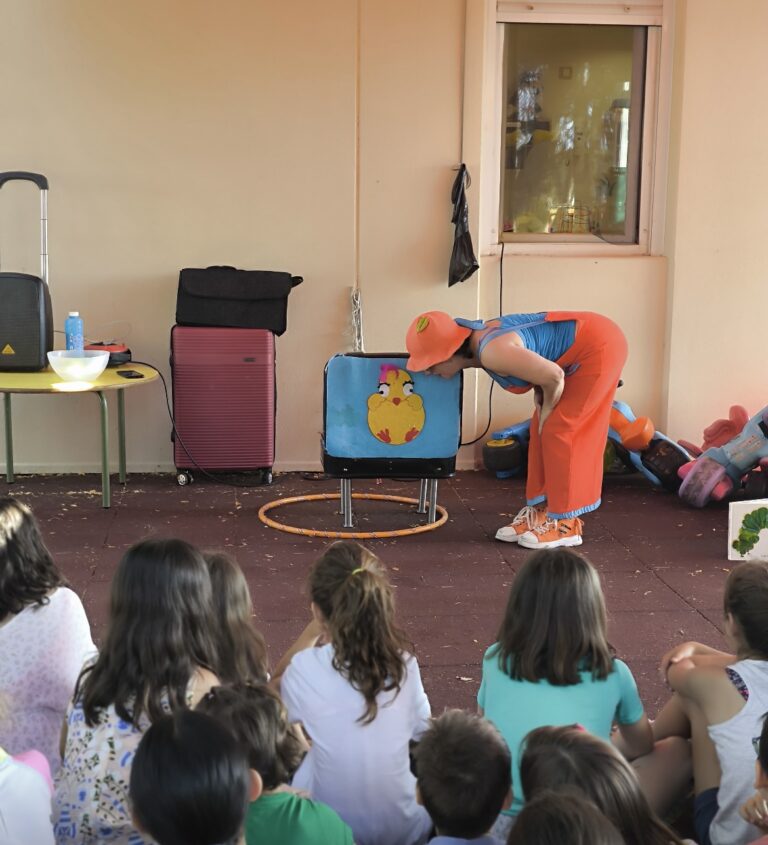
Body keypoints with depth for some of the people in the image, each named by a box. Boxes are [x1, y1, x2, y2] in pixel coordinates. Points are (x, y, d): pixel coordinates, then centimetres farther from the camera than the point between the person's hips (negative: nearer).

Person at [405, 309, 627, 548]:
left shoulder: (491, 352, -30)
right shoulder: (477, 339, -1)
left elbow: (554, 376, -31)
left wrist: (545, 412, -12)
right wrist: (540, 400, 1)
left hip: (599, 347, -9)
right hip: (578, 351, 9)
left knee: (560, 430, -8)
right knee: (542, 429, 8)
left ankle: (566, 523, 1)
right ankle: (540, 511, 16)